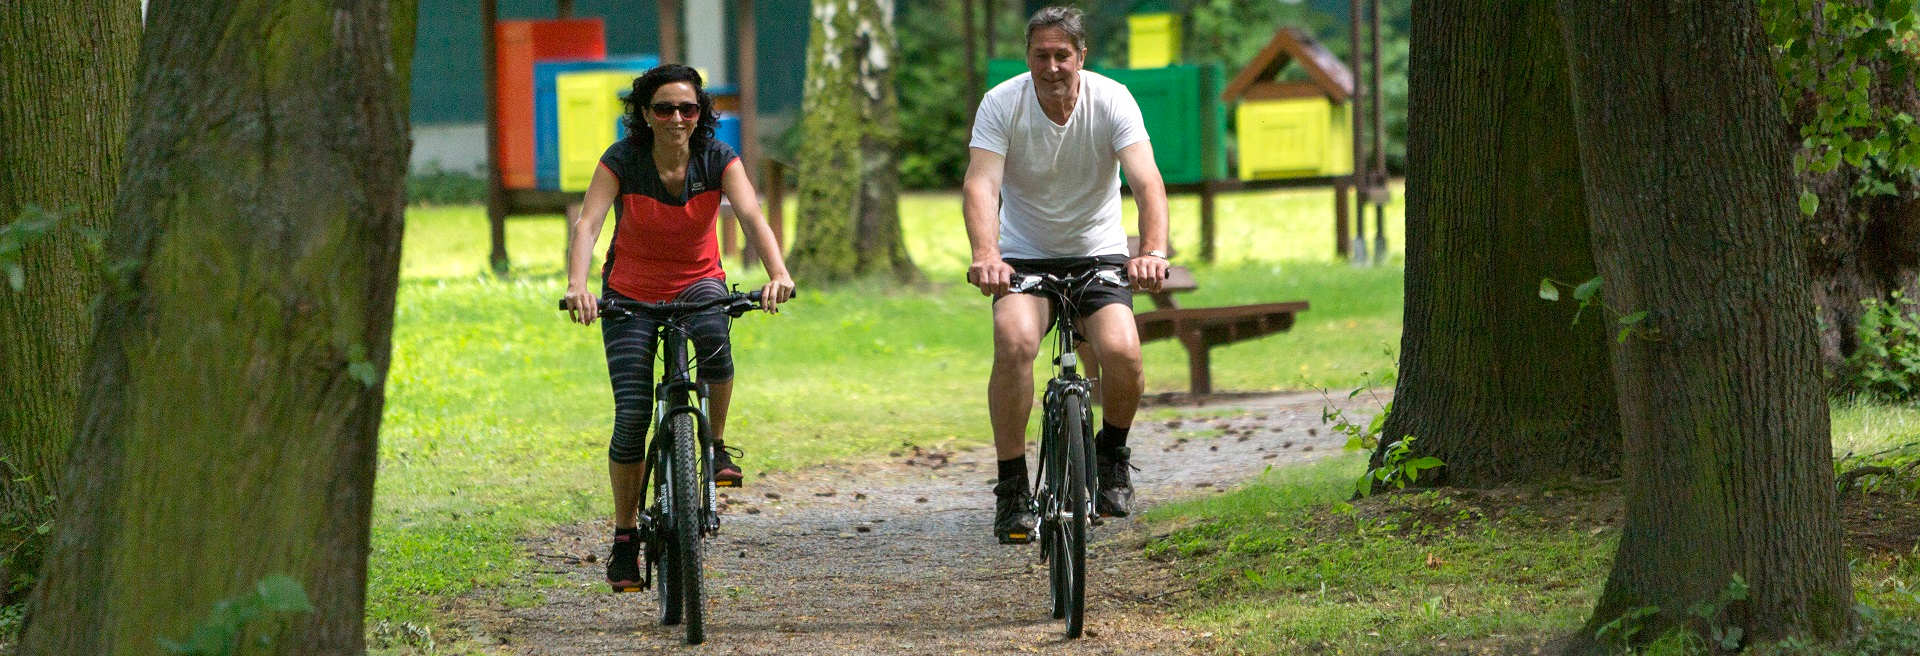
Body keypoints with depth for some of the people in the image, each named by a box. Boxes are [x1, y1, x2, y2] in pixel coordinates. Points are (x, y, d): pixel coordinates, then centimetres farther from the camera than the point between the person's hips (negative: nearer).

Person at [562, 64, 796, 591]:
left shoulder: (717, 159, -15)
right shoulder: (622, 161, -18)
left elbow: (751, 216, -28)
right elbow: (587, 224, -29)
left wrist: (778, 273, -47)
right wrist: (577, 286, -48)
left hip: (698, 281, 0)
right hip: (632, 290, 0)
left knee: (713, 335, -36)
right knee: (632, 414, -10)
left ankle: (717, 444, -12)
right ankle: (625, 537, 5)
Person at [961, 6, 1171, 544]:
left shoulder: (1112, 101, -16)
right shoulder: (1002, 104, -16)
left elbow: (1146, 180, -28)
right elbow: (982, 184, -28)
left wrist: (1153, 250, -47)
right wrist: (985, 254, -48)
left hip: (1098, 252, 0)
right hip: (1025, 254, 0)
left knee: (1122, 352, -24)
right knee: (1015, 341, -29)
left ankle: (1111, 454, 8)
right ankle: (1012, 488, -17)